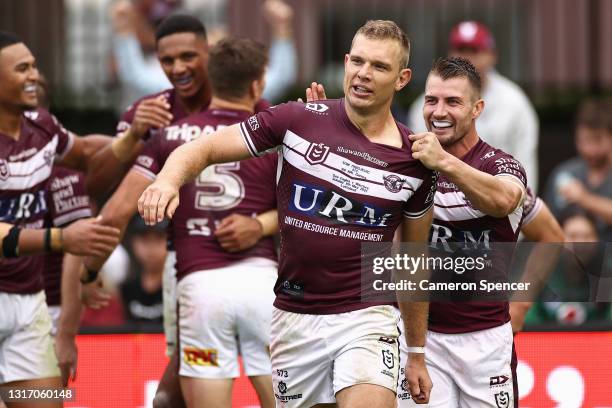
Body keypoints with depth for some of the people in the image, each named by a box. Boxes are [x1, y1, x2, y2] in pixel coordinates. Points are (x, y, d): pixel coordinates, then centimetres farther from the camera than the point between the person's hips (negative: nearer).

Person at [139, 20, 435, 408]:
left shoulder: (414, 161, -1)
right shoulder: (297, 120, -4)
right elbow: (205, 148, -2)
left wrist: (417, 353, 15)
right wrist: (169, 179, -25)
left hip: (366, 318, -1)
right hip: (294, 315, 1)